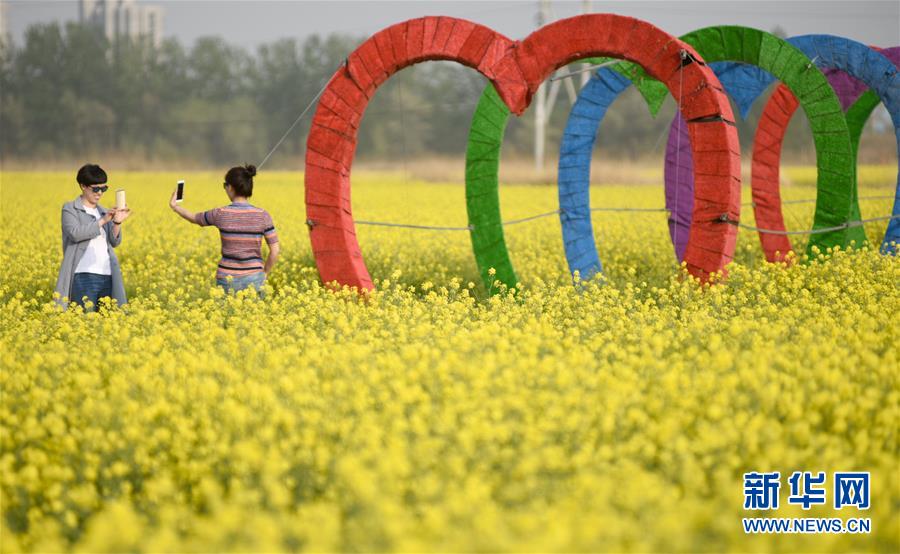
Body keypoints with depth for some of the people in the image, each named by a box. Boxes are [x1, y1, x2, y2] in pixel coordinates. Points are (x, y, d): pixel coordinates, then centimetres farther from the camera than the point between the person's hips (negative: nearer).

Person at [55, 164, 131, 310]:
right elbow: (75, 233, -13)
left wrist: (117, 222, -10)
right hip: (84, 276, -5)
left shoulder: (104, 212, 20)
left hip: (107, 276, 5)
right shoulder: (70, 209, 5)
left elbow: (115, 241, 9)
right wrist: (103, 221, -15)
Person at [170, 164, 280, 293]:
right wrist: (264, 275, 8)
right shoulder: (262, 215, -6)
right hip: (254, 280, 0)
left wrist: (174, 206, 31)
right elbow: (275, 250, -5)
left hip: (228, 280, 0)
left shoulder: (221, 214, -7)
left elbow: (194, 218, 13)